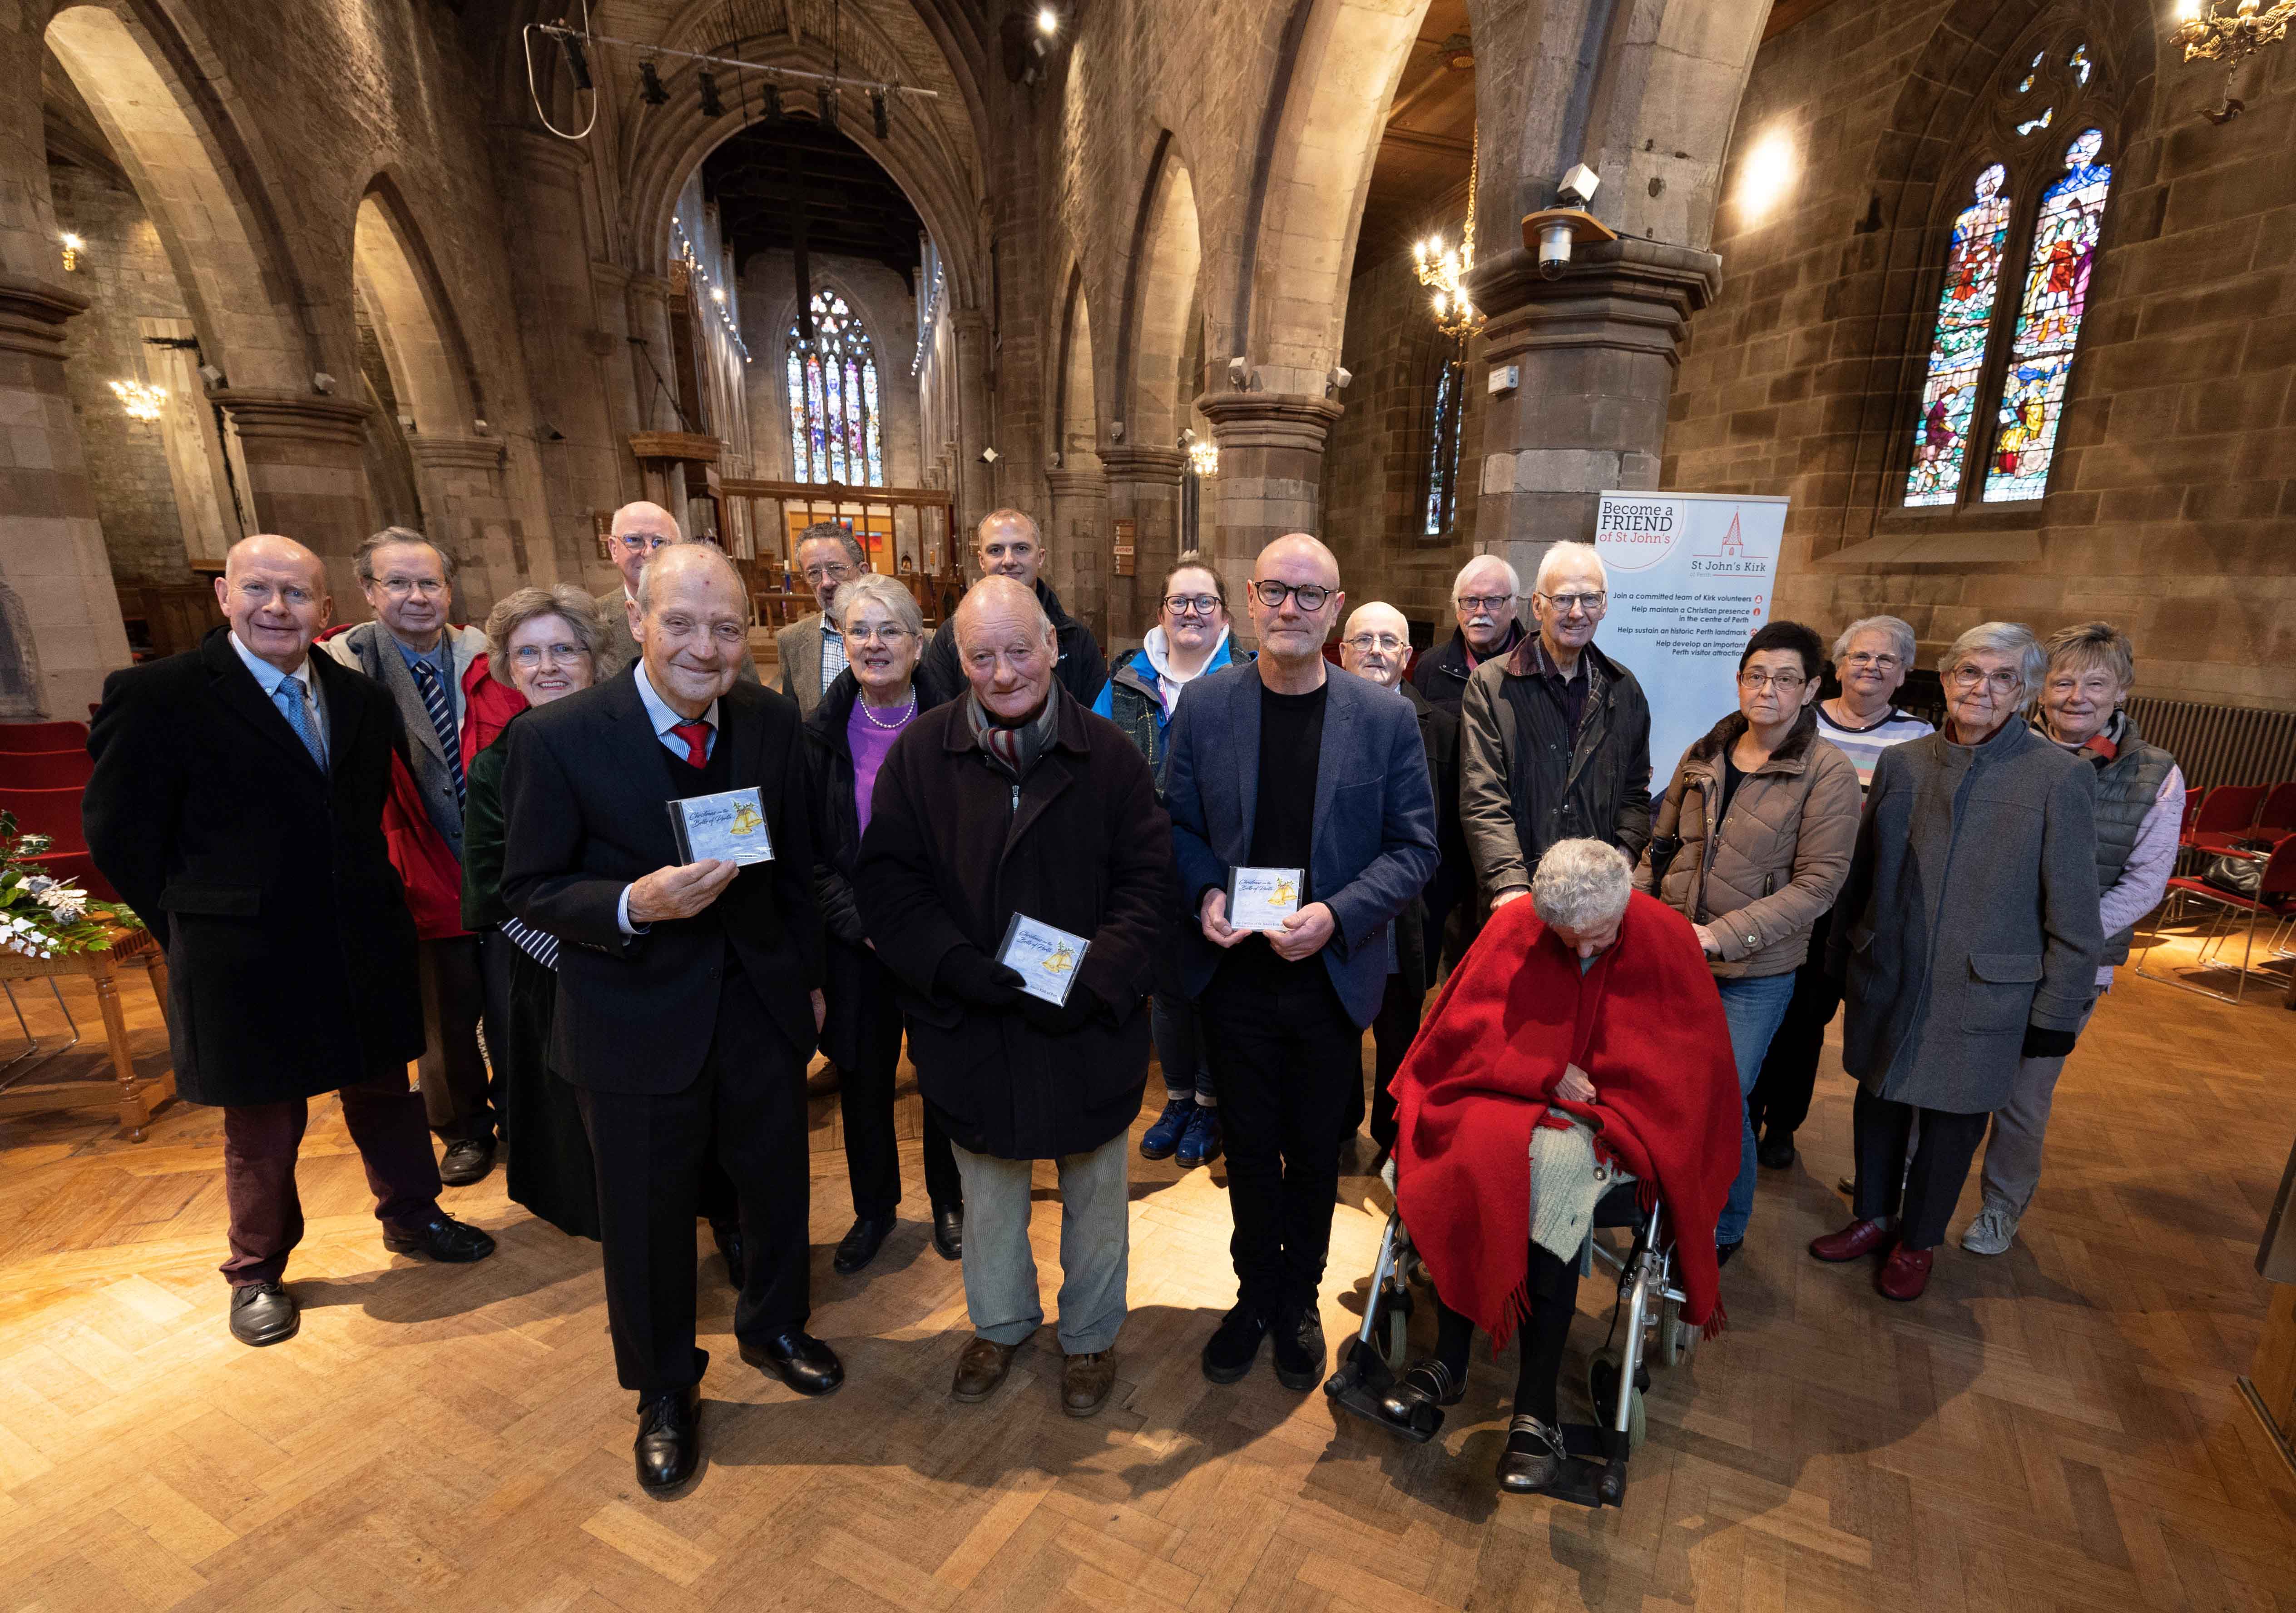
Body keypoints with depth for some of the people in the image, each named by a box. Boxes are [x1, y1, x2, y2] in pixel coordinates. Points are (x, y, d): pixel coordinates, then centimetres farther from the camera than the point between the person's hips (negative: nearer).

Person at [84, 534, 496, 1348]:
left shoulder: (362, 698, 4)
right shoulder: (156, 694, -10)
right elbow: (119, 832, -6)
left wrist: (370, 904, 5)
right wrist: (197, 927, -3)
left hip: (365, 950, 4)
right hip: (247, 965, -4)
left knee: (387, 1094, 19)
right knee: (262, 1129, 14)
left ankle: (411, 1218, 40)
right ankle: (258, 1272, 36)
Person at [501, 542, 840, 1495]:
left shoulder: (772, 722, -5)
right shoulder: (557, 738, -16)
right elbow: (529, 889, -10)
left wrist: (809, 979, 10)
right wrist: (634, 905, -29)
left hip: (761, 1005, 4)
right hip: (637, 1024, -3)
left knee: (777, 1183, 21)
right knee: (648, 1216, 16)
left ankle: (772, 1327, 52)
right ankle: (664, 1389, 45)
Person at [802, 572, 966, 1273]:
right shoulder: (819, 734, -2)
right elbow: (807, 853, -1)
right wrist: (860, 921, -12)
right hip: (856, 944, 2)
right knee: (863, 1080, 14)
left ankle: (948, 1201, 38)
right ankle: (874, 1208, 39)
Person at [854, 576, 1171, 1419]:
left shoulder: (1109, 753, -8)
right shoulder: (921, 751, -5)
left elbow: (1148, 880, -9)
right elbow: (887, 881, -7)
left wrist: (1096, 979, -21)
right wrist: (957, 968, -20)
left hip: (1088, 1029, -1)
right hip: (971, 1025, 1)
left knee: (1094, 1194, 19)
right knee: (989, 1192, 24)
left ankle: (1090, 1333, 46)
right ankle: (1000, 1321, 51)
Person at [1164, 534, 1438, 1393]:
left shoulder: (1385, 717, -5)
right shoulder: (1204, 703, -3)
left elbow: (1415, 846, -4)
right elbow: (1177, 823, 4)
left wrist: (1337, 915, -18)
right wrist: (1205, 893, -15)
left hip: (1332, 975, 0)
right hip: (1235, 971, 1)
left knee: (1315, 1152, 16)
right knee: (1250, 1146, 16)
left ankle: (1298, 1299, 41)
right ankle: (1256, 1293, 41)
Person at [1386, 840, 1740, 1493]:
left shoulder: (1665, 937, -6)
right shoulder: (1513, 927, -5)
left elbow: (1692, 1056, -3)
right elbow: (1466, 1027, -4)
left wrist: (1588, 1085, -14)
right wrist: (1548, 1074, -15)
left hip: (1613, 1112, -1)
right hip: (1514, 1097, 2)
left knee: (1556, 1167, -34)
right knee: (1470, 1153, -31)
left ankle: (1536, 1406, -25)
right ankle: (1448, 1360, -15)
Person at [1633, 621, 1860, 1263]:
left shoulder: (1828, 772, -10)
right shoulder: (1702, 756, 3)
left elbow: (1817, 882, -14)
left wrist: (1722, 934, -21)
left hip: (1754, 973, -4)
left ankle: (1723, 1231, 30)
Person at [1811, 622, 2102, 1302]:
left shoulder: (2060, 778, -8)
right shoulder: (1901, 763, 2)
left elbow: (2073, 915, -5)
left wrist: (2057, 1011, -5)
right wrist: (1838, 958, 11)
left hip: (1983, 991, -3)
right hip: (1886, 978, 3)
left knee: (1952, 1120, 12)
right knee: (1878, 1100, 16)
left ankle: (1916, 1241, 34)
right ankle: (1873, 1217, 38)